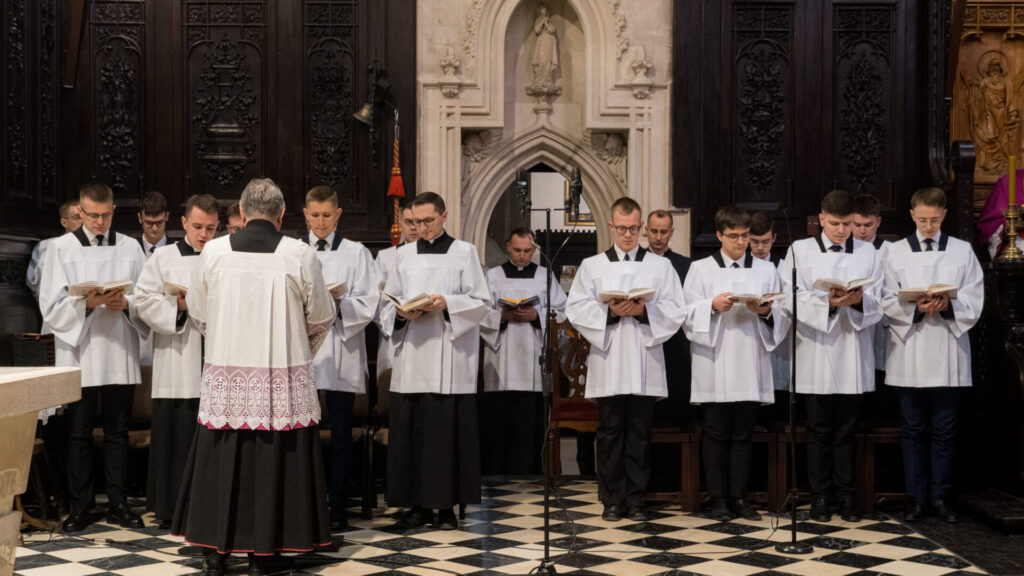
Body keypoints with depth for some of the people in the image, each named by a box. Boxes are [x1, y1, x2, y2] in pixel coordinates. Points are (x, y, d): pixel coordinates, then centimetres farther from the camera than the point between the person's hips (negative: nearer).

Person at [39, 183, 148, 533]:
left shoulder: (130, 249, 9)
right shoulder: (61, 249, 3)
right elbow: (51, 306, -3)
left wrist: (126, 304, -13)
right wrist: (89, 303, -19)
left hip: (120, 356, 2)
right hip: (78, 356, -2)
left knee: (117, 431, 8)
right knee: (78, 434, 3)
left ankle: (117, 504, 17)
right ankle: (78, 509, 12)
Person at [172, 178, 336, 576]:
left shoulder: (214, 251, -2)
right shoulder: (299, 255, -7)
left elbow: (196, 311, 9)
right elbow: (322, 317, 3)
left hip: (225, 374, 2)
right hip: (283, 378, -2)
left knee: (222, 458, 10)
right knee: (274, 461, 6)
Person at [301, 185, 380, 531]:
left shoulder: (356, 253, 7)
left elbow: (368, 304, -1)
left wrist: (338, 303, -17)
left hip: (341, 354, -1)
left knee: (340, 434, 2)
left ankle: (337, 508, 9)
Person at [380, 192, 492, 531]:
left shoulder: (464, 252, 5)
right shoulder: (404, 255, 15)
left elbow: (481, 301, 1)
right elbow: (388, 303, 15)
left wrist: (447, 303, -14)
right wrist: (402, 312, -7)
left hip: (449, 359, -3)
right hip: (412, 355, 3)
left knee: (448, 430, -4)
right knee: (409, 430, 1)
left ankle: (447, 505, 3)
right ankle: (418, 504, 9)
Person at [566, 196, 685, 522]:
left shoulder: (660, 266, 11)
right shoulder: (592, 266, 11)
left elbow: (676, 311, 2)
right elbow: (575, 309, 2)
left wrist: (644, 310, -13)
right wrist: (609, 312, -12)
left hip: (645, 364, 0)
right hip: (607, 364, 0)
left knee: (640, 434, 2)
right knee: (609, 432, 2)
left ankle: (635, 500, 10)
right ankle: (612, 500, 9)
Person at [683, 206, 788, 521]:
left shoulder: (766, 270, 12)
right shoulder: (701, 269, 7)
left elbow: (783, 319, 10)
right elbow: (687, 314, 1)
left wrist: (767, 312, -11)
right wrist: (712, 305, -15)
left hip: (751, 366, 2)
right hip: (714, 367, -2)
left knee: (743, 434, 4)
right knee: (717, 434, 1)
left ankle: (739, 498, 11)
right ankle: (718, 499, 8)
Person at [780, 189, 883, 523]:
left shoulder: (868, 253, 12)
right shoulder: (800, 250, 6)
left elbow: (878, 303, 5)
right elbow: (792, 299, -4)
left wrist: (859, 300, -17)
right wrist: (827, 302, -19)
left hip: (853, 356, 1)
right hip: (816, 354, -1)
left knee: (846, 429, 6)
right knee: (819, 429, 3)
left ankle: (847, 497, 13)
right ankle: (820, 496, 11)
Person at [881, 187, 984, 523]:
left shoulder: (962, 252, 7)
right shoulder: (896, 253, 7)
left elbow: (974, 301, 2)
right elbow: (888, 302, 2)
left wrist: (948, 305, -16)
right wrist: (915, 307, -16)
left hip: (948, 354, 0)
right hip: (909, 354, 0)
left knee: (944, 430, 4)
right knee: (914, 430, 4)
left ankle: (940, 497, 12)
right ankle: (917, 498, 11)